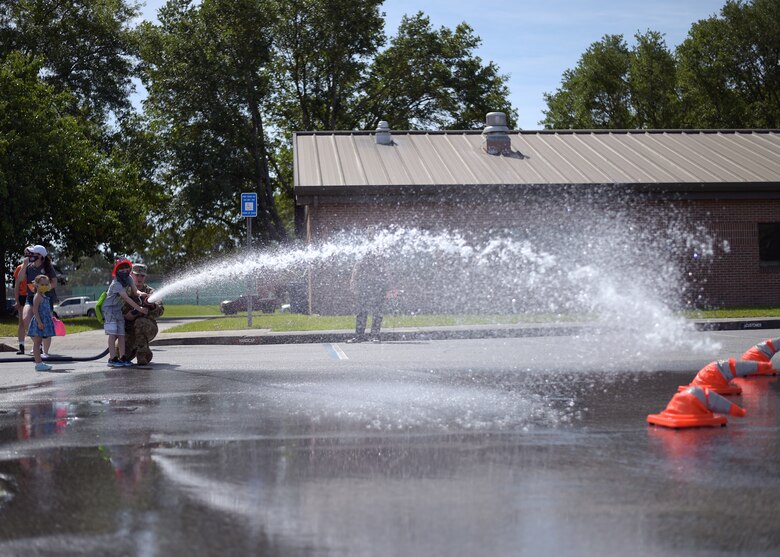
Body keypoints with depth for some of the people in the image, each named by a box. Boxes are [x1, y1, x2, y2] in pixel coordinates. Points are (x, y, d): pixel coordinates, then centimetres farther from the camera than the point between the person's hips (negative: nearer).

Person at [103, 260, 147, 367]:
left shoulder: (129, 279, -1)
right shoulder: (116, 284, -25)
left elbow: (134, 292, 3)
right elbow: (126, 298, -29)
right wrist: (139, 308, -31)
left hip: (119, 309, 8)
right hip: (109, 308, -8)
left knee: (121, 333, 2)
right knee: (112, 333, -13)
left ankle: (122, 357, 2)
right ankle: (112, 358, -17)